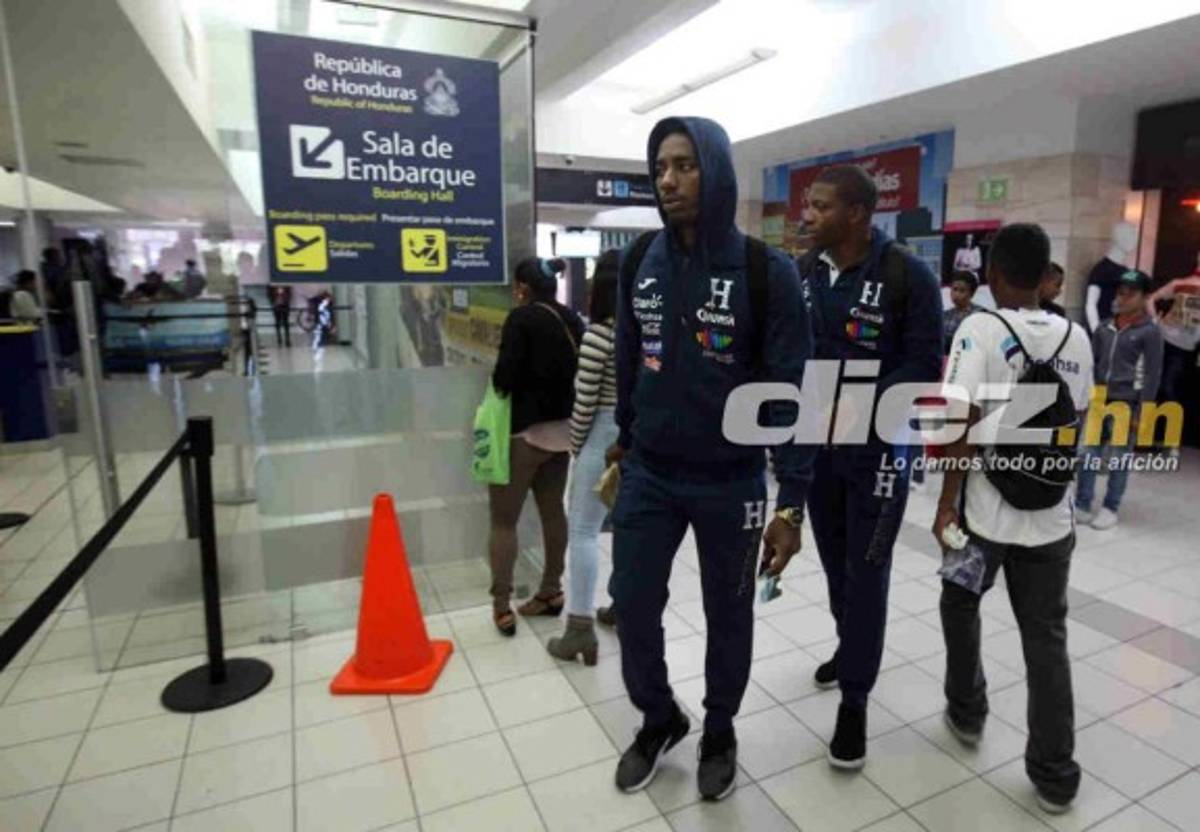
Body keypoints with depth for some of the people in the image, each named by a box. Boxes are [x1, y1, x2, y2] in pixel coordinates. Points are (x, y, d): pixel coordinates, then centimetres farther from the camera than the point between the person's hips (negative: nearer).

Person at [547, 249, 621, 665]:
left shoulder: (599, 335, -15)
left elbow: (585, 401, -14)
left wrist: (575, 444, 2)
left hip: (607, 434, -6)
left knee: (583, 529, 3)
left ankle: (580, 629, 7)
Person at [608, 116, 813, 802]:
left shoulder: (767, 272, -13)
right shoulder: (640, 262, 0)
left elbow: (791, 391, -13)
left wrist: (791, 503, -15)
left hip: (731, 483, -3)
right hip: (648, 475, 3)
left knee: (728, 614, 15)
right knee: (633, 605, 10)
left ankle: (720, 732, 42)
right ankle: (659, 719, 39)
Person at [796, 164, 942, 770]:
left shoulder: (908, 276, -13)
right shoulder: (802, 272, 2)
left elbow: (925, 365, -14)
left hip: (878, 448, -5)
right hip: (816, 443, 5)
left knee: (866, 573, 2)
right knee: (834, 563, 19)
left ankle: (854, 700, 17)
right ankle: (851, 648, 44)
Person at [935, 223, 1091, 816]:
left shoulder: (982, 328, -12)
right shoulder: (1076, 338, 3)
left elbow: (965, 424, -18)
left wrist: (947, 504, -11)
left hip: (986, 510, -4)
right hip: (1051, 513, 4)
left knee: (960, 608, 21)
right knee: (1046, 638, 13)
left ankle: (967, 712, 36)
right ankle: (1055, 774, 20)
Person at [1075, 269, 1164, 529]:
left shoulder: (1150, 332, -3)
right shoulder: (1104, 328, 9)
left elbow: (1153, 374, -4)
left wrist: (1142, 410, -8)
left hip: (1126, 403, -4)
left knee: (1119, 459, 5)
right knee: (1088, 454, 3)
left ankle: (1110, 508, 17)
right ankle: (1081, 505, 12)